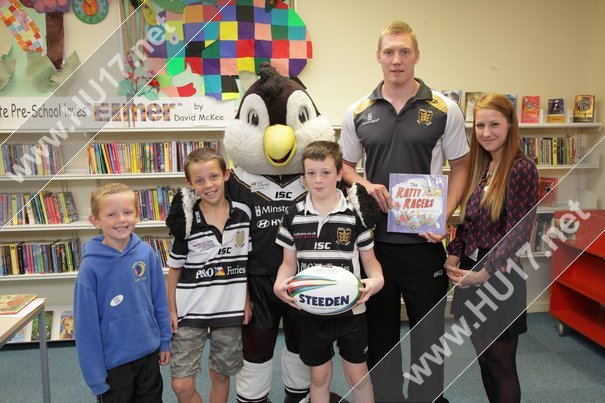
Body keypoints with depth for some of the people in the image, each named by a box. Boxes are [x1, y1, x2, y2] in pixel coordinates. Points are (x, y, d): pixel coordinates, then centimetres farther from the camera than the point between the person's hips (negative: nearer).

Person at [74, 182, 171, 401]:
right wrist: (95, 376, -10)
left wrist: (165, 341, 6)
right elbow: (86, 325, -13)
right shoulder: (91, 267, -18)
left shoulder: (147, 253, -9)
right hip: (113, 361, -3)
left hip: (149, 353, 3)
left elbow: (159, 301, 2)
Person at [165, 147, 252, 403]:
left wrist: (247, 302, 5)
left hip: (230, 310, 2)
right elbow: (175, 268, 1)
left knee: (220, 375, 15)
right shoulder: (186, 221, -9)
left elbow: (248, 262, 6)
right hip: (190, 310, -1)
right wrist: (171, 309, 0)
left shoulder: (243, 214, -3)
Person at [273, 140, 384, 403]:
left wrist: (376, 280, -20)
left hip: (350, 309, -1)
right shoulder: (293, 216, -2)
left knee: (357, 374, 13)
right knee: (319, 375, 17)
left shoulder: (355, 215, -7)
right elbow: (289, 262, 5)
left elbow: (369, 259, 1)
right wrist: (279, 284, -14)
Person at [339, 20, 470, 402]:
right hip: (374, 237, 2)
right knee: (380, 329, 15)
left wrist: (445, 216, -9)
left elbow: (460, 166, 3)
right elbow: (345, 166, 12)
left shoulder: (444, 109, -2)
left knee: (428, 328, 11)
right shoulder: (358, 113, 3)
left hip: (424, 238, -1)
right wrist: (366, 185, -9)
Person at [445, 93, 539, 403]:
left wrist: (484, 273, -19)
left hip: (499, 279, -7)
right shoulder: (480, 168, 8)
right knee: (483, 358, 19)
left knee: (500, 364, 8)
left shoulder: (521, 169, -14)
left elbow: (517, 234, -17)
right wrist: (453, 256, -2)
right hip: (470, 274, 7)